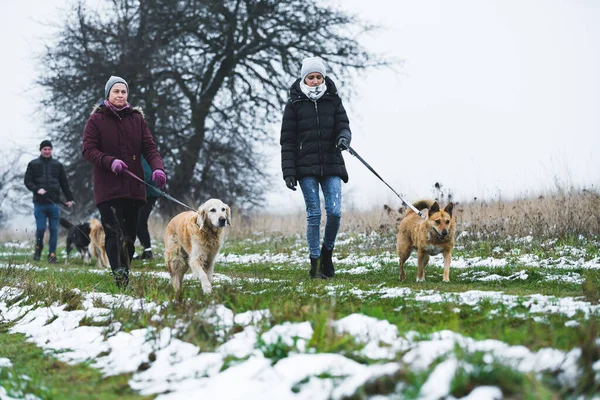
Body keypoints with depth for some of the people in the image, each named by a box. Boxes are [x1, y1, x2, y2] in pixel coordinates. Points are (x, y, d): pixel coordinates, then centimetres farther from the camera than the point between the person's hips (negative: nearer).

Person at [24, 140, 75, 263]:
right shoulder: (33, 164, 8)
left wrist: (69, 198, 7)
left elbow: (64, 184, 13)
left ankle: (52, 254, 5)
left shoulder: (58, 165, 12)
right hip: (39, 203, -1)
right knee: (40, 228, -6)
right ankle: (38, 247, 21)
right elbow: (27, 181, 4)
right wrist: (37, 189, -14)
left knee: (54, 229, -1)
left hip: (54, 203, 1)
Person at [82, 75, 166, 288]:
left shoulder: (137, 118, 12)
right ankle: (120, 275, -30)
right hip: (107, 188, -4)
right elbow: (88, 149, -4)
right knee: (115, 233, -18)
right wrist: (110, 161, -21)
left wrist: (157, 167, -15)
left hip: (133, 187, 4)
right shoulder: (96, 119, 3)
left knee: (130, 234, 8)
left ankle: (124, 275, 18)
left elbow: (149, 147, 5)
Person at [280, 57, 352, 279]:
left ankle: (327, 252, 16)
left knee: (334, 211, -8)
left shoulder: (333, 100, 9)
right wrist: (288, 172, -5)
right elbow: (287, 141, 2)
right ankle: (315, 263, 5)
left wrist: (344, 137, -19)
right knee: (314, 214, -4)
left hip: (331, 166, 2)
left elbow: (343, 125, 7)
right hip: (306, 168, -2)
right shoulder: (294, 104, 3)